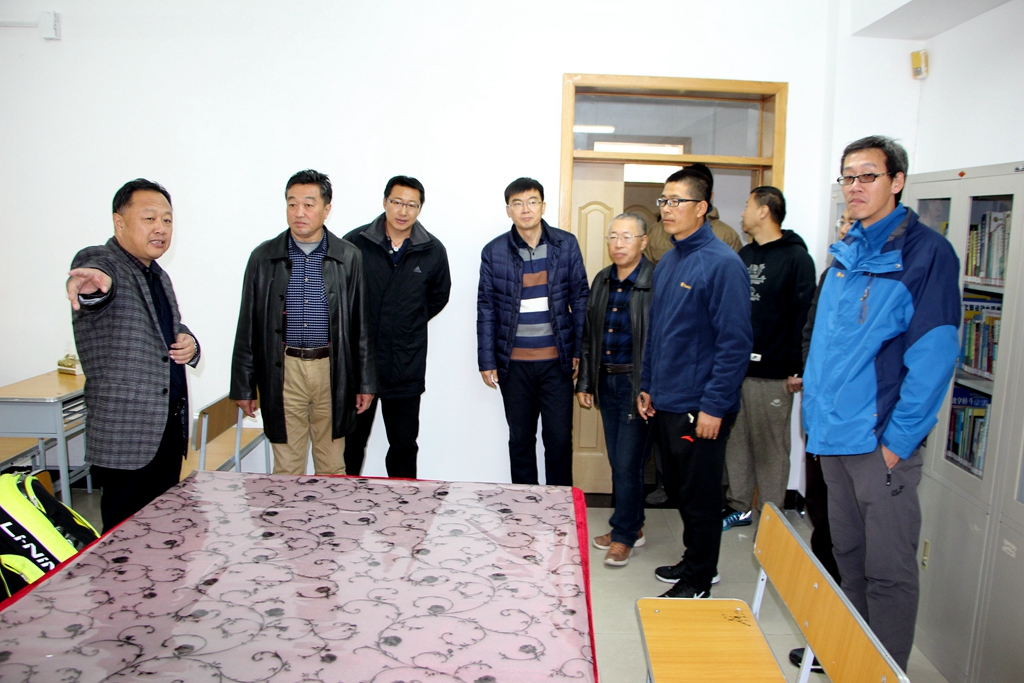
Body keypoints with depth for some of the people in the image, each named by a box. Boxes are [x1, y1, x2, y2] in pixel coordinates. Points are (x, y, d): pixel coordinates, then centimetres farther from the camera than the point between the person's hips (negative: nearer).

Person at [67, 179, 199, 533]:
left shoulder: (160, 276, 16)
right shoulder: (98, 260, -9)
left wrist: (189, 344, 5)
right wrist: (95, 284, -58)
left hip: (170, 429, 8)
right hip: (126, 437, -8)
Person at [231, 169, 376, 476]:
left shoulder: (350, 257, 3)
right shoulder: (264, 257, 4)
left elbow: (361, 324, 5)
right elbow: (248, 328, 7)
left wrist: (366, 382, 4)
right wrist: (243, 386, 5)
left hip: (333, 372, 0)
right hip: (283, 371, 1)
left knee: (333, 467, 10)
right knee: (286, 468, 7)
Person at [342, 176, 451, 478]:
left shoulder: (433, 251, 0)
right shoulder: (355, 243, -5)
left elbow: (438, 296, 16)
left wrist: (409, 325, 10)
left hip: (406, 367, 1)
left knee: (404, 444, 12)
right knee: (351, 440, 12)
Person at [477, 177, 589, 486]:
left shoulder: (566, 244, 0)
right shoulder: (494, 252, -1)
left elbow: (580, 298, 4)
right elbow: (486, 309, 2)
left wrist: (579, 350, 1)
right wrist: (486, 361, 0)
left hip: (556, 360, 0)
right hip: (513, 364, 1)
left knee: (559, 439, 4)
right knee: (520, 439, 12)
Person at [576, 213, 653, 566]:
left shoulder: (656, 282, -13)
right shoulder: (601, 281, 9)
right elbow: (588, 336, 14)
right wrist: (584, 382, 13)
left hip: (637, 385, -7)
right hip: (606, 382, 7)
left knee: (628, 463, 0)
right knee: (618, 461, 16)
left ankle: (624, 535, 17)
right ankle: (632, 526, 32)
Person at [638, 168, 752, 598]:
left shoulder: (722, 263, -15)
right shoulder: (667, 263, 10)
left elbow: (735, 342, -18)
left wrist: (714, 406, -19)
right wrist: (647, 386, 14)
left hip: (700, 409, -8)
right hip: (664, 404, 8)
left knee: (700, 497, 6)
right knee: (678, 491, 19)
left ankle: (698, 583, 23)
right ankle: (693, 561, 38)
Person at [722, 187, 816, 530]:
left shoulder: (796, 257, -6)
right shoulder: (744, 255, 15)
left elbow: (804, 315, -12)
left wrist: (798, 369, -15)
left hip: (772, 373, -6)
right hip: (735, 366, 7)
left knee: (771, 445, 4)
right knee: (735, 439, 12)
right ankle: (739, 506, 25)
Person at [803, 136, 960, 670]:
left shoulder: (925, 252, -10)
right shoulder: (844, 254, 12)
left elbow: (933, 356, -15)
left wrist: (897, 440, -17)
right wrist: (815, 408, 13)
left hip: (881, 440, -7)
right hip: (834, 435, 7)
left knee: (888, 570, 3)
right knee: (848, 556, 20)